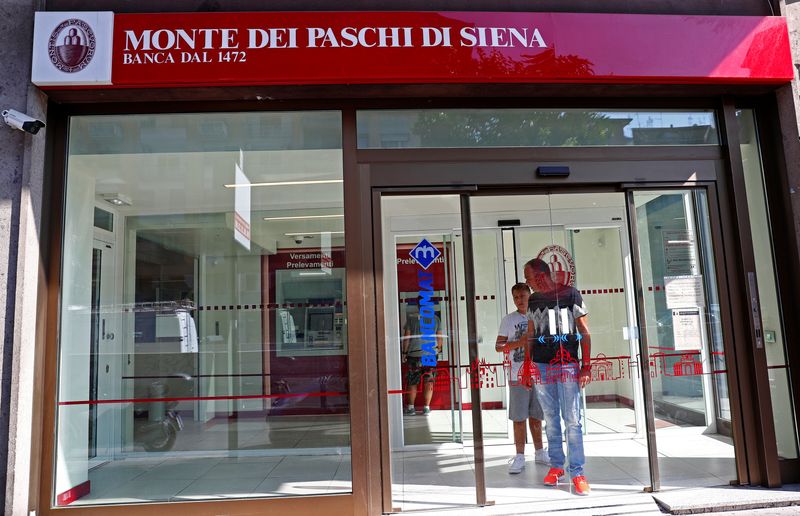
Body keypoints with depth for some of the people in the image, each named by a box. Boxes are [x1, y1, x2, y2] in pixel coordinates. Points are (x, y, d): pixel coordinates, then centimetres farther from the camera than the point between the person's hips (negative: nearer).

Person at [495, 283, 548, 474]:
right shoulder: (508, 320, 2)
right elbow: (498, 346, -1)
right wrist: (518, 343, -16)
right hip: (518, 376, -2)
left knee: (536, 416, 12)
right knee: (519, 417, -1)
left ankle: (539, 452, 25)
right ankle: (520, 456, 7)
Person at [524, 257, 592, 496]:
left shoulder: (570, 294, -2)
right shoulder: (533, 300, 10)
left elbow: (585, 332, -2)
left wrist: (586, 366, -7)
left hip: (567, 365, -4)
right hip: (541, 366, 4)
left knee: (572, 420, -3)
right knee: (551, 419, 9)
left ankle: (577, 472, 6)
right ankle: (556, 466, 20)